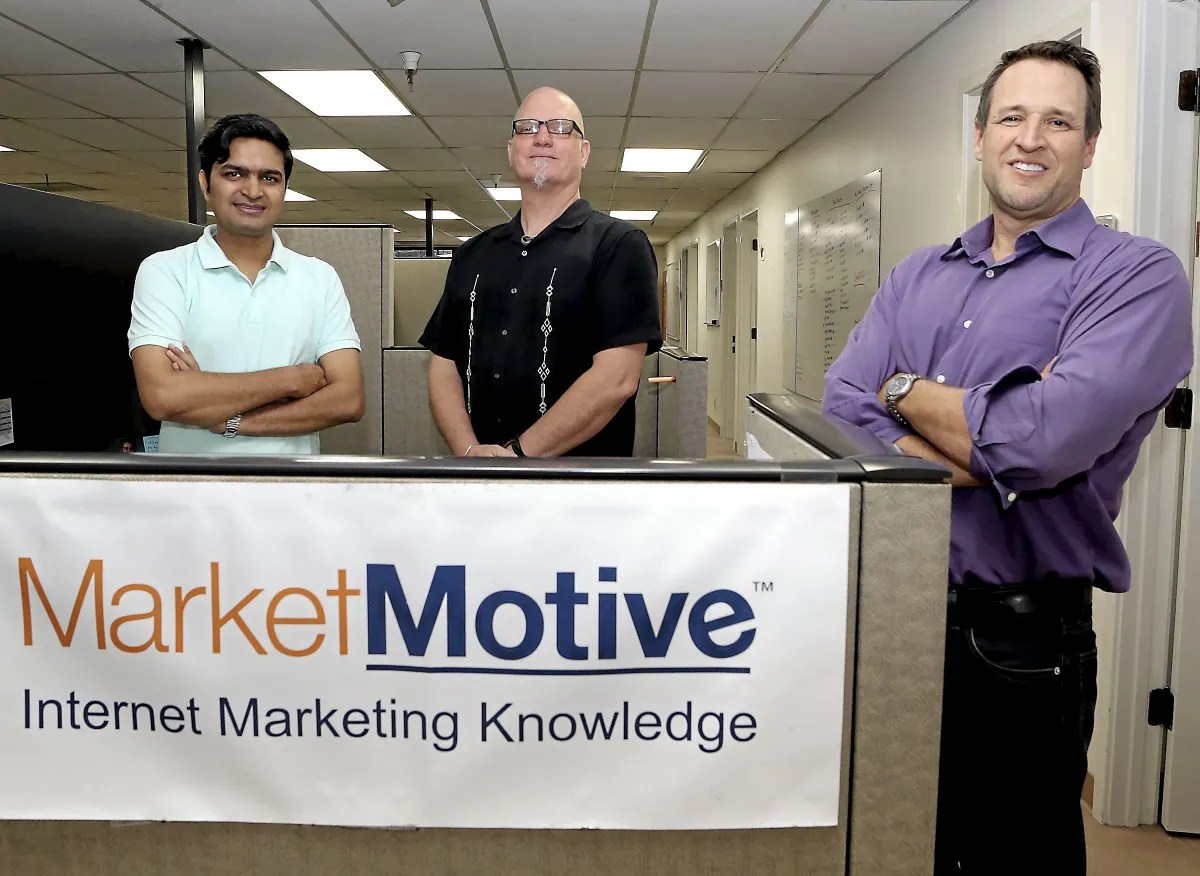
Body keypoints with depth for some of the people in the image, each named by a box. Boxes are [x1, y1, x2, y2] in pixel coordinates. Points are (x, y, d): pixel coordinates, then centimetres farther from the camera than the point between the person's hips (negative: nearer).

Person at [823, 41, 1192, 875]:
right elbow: (840, 415, -3)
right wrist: (986, 451, -17)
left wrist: (907, 392, -7)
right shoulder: (918, 276, 9)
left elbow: (1045, 439, -24)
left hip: (1023, 639, -5)